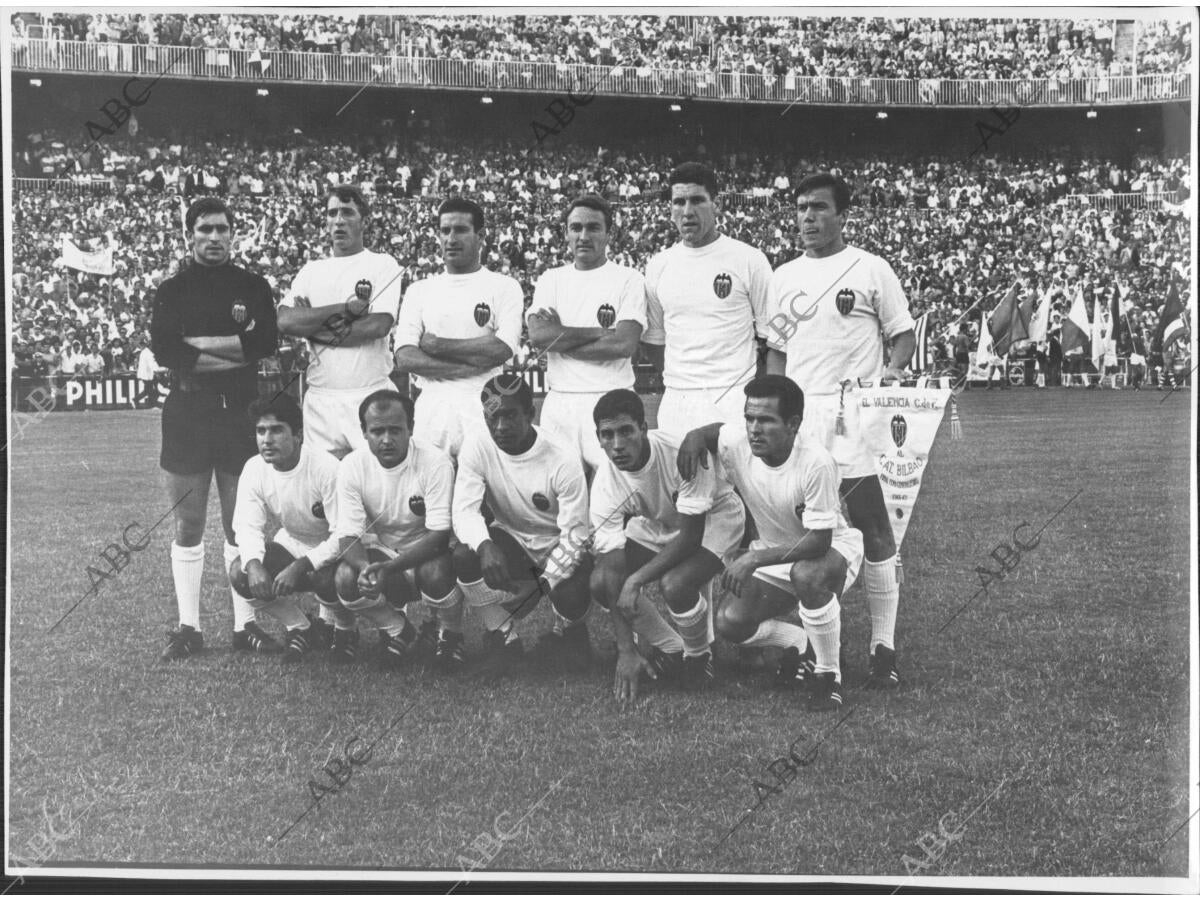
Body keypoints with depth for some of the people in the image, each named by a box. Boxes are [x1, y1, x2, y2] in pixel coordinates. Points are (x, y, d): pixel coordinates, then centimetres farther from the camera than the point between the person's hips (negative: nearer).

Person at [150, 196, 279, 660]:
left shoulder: (253, 286, 8)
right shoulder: (173, 290, 6)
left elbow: (266, 341, -6)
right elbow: (163, 348, -8)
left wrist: (200, 345, -12)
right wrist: (233, 351, -12)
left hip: (240, 413, 0)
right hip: (186, 413, 0)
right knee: (187, 526, 2)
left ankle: (246, 624, 9)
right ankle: (188, 627, 9)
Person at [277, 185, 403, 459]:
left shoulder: (382, 265, 5)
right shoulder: (312, 270, 15)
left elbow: (379, 325, -10)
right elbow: (285, 321, -1)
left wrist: (314, 328, -5)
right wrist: (344, 309, -9)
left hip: (369, 394, -3)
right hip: (319, 395, 3)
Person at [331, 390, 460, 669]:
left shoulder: (434, 462, -22)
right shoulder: (352, 467, -13)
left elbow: (439, 535, -24)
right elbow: (348, 535, -14)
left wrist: (388, 568, -38)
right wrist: (365, 568, -38)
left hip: (427, 552, -3)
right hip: (380, 550, 3)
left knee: (436, 573, -36)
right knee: (346, 579, -27)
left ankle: (450, 634, -1)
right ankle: (399, 632, 2)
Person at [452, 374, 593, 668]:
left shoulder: (564, 460, -25)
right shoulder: (477, 445, -17)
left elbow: (574, 533, -20)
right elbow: (465, 510, -21)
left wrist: (543, 583, -30)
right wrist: (485, 545, -43)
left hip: (559, 547, -2)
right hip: (511, 540, 3)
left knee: (571, 599, -32)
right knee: (464, 556, -29)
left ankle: (566, 631, 11)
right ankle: (504, 636, -2)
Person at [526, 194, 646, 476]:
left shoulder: (628, 279, 3)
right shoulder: (550, 279, 13)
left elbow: (625, 344, -10)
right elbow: (538, 336, -4)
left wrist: (559, 338, -4)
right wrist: (601, 332, -9)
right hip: (559, 402, 3)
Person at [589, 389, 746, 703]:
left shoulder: (681, 455, -35)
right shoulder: (605, 485, -23)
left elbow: (690, 537, -28)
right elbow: (612, 560, -23)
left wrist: (635, 580, -33)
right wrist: (626, 650, -26)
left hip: (713, 518, -5)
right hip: (655, 525, 5)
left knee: (674, 585, -32)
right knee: (602, 582, -18)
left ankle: (699, 655, 0)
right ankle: (671, 650, 5)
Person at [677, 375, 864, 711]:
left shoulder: (816, 462, -33)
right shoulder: (735, 443, -18)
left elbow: (819, 541, -31)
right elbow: (709, 431, 7)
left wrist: (755, 559, -37)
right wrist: (693, 436, -18)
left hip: (832, 548, -5)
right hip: (774, 553, 5)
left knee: (806, 575, -40)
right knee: (729, 623, -14)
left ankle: (829, 674, -17)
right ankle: (801, 645, 16)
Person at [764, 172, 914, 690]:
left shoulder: (871, 270, 2)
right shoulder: (783, 277, 15)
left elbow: (903, 335, 5)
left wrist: (891, 370, -13)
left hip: (854, 413, -4)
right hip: (796, 413, 4)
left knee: (875, 533, -3)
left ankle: (883, 647, 2)